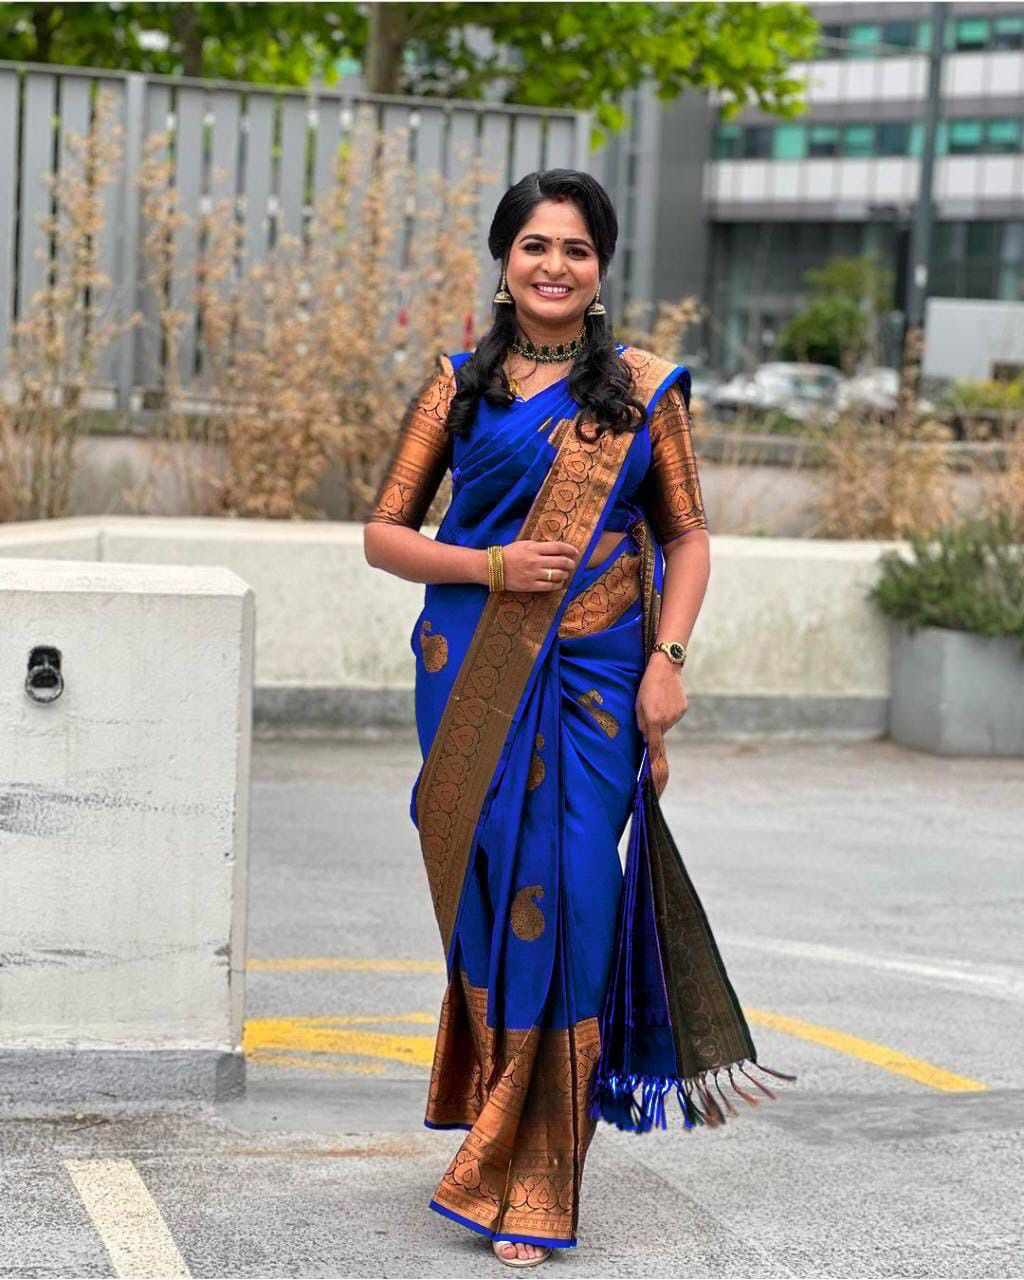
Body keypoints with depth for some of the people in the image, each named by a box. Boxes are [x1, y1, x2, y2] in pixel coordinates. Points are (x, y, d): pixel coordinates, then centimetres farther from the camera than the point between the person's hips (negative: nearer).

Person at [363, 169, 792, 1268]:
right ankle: (500, 1145, 20)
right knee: (488, 894, 0)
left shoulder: (643, 387, 8)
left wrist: (666, 660, -4)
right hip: (476, 674, 1)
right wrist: (490, 567, -10)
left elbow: (687, 537, 10)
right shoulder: (461, 384, 8)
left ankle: (534, 1182, 1)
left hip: (595, 678, -1)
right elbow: (384, 533, 7)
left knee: (568, 901, -8)